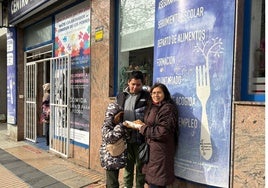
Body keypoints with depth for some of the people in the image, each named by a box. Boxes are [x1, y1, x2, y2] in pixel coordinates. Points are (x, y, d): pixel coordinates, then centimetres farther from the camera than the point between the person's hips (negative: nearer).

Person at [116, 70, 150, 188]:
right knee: (128, 165, 19)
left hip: (140, 138, -4)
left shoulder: (147, 97, -6)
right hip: (125, 137, 4)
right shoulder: (120, 96, 8)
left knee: (140, 166, 10)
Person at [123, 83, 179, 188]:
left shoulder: (167, 108, -13)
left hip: (160, 150, -8)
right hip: (151, 148, 8)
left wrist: (142, 127, -12)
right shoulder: (151, 107, 13)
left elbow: (162, 132, -20)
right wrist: (135, 125, 3)